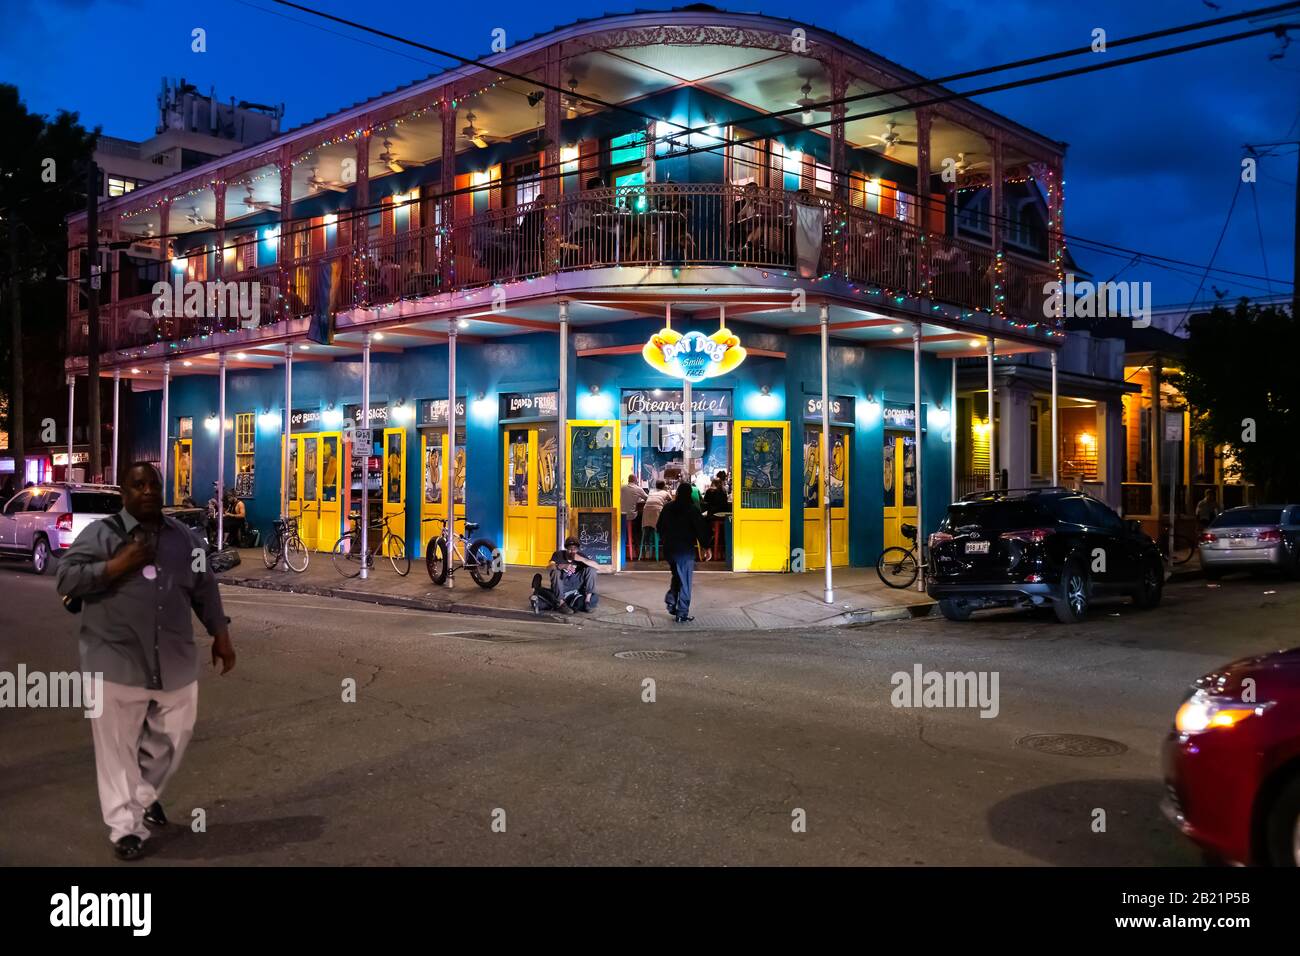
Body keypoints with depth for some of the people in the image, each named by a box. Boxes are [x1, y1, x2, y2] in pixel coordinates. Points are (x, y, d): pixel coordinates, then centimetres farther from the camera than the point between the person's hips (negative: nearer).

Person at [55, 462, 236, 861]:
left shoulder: (184, 538, 12)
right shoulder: (100, 533, -2)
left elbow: (204, 590, 16)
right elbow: (66, 578, -9)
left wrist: (221, 636, 13)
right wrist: (120, 564, -17)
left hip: (175, 663, 4)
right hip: (116, 663, -4)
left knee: (171, 738, 14)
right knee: (118, 749, 2)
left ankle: (145, 796, 38)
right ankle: (126, 826, 11)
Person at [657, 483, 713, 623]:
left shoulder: (667, 508, 5)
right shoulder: (692, 509, -11)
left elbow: (660, 527, 15)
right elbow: (701, 529, -12)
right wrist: (705, 547, -5)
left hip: (669, 548, 5)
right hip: (685, 549, -5)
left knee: (677, 576, 23)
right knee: (685, 582, 2)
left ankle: (671, 600, 2)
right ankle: (682, 614, 2)